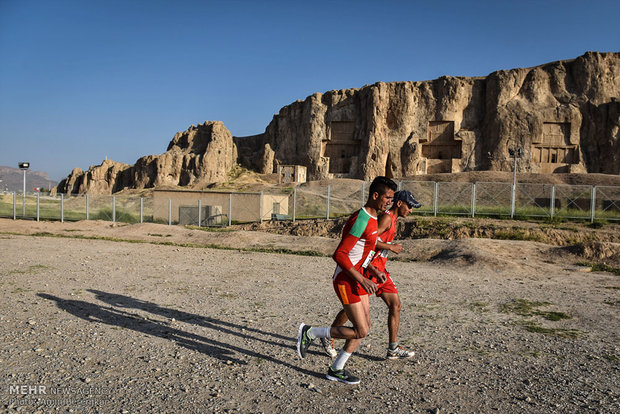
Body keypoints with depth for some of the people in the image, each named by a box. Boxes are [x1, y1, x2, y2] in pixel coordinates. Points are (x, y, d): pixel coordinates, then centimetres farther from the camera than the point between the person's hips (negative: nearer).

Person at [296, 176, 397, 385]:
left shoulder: (372, 219, 10)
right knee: (361, 331, -7)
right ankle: (310, 333, 6)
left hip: (356, 278, 10)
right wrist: (362, 279, -23)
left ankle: (336, 369, 22)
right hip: (346, 281, -10)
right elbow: (339, 254, -25)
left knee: (365, 326, 10)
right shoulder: (361, 221, -22)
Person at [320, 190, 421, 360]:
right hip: (369, 268, -10)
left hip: (379, 269, 10)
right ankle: (328, 338, 19)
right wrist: (391, 247, -15)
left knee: (396, 305, 5)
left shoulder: (392, 219, 17)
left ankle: (393, 349, 12)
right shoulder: (387, 217, -14)